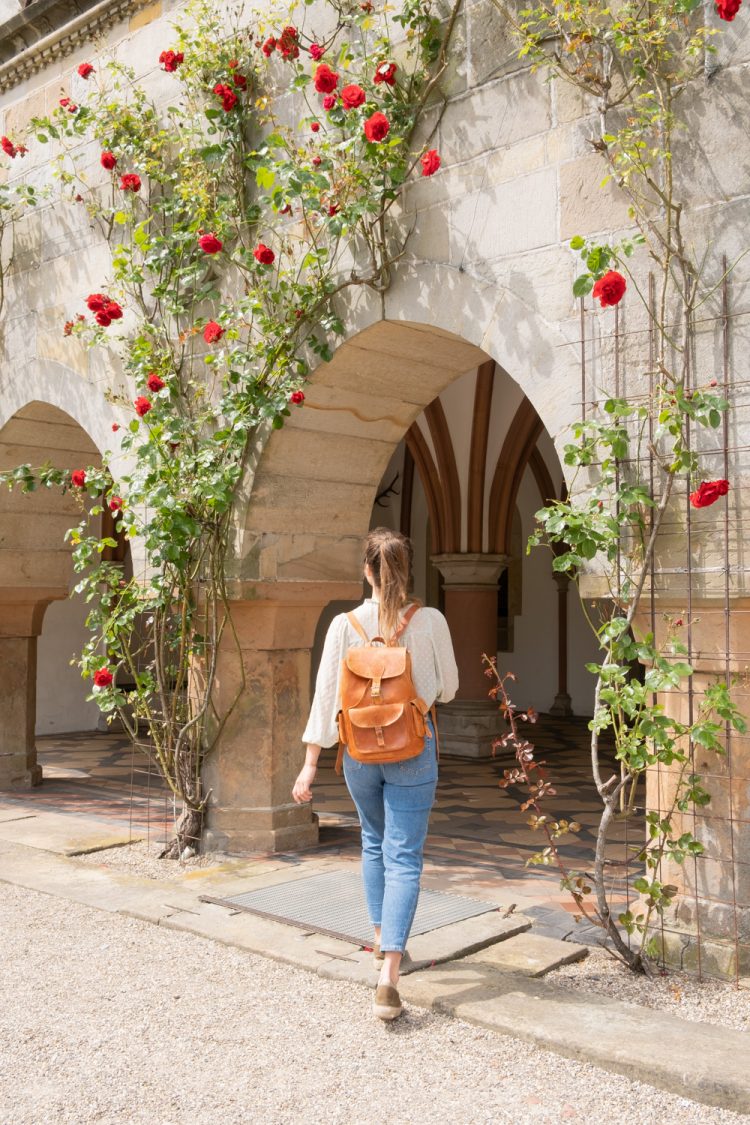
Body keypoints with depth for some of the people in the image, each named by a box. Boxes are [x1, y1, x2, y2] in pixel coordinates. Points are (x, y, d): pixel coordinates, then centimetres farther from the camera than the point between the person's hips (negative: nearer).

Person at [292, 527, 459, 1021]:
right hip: (414, 749, -2)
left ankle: (383, 943, 34)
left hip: (360, 750, 2)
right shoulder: (431, 622, -9)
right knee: (404, 857, 1)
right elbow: (448, 688, 3)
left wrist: (310, 763, -3)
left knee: (374, 843, 23)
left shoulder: (345, 625, -7)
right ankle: (389, 977, -8)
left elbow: (326, 696, -6)